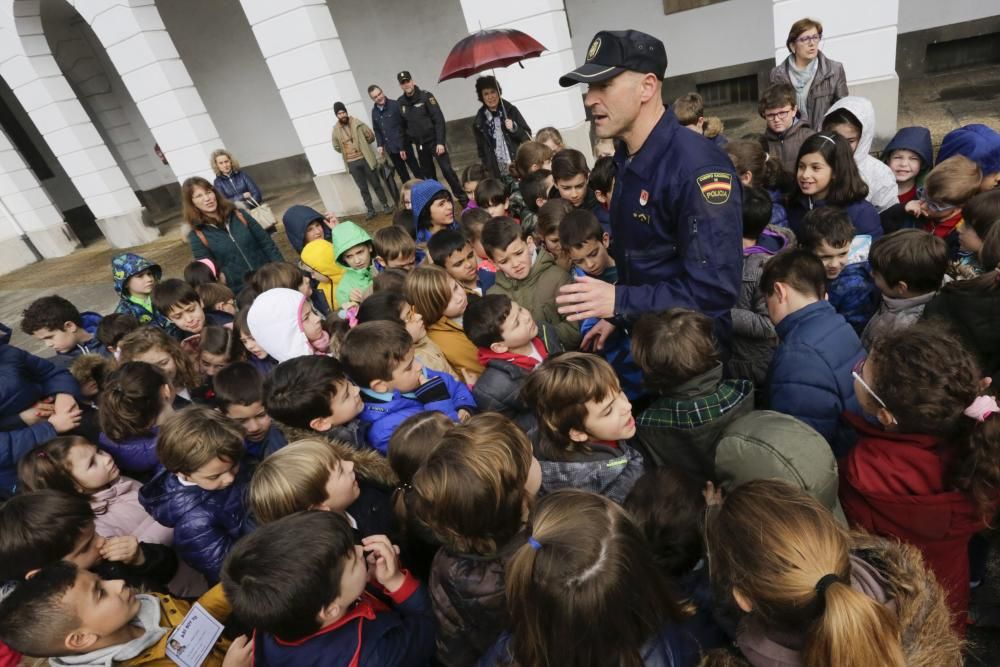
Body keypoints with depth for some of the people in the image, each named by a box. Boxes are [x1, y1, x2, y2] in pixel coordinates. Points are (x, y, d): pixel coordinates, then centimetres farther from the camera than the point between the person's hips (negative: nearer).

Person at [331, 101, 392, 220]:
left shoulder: (357, 123, -5)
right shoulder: (336, 130, 0)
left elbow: (371, 136, 1)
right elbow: (336, 147, 13)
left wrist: (362, 144, 4)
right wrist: (346, 150, 7)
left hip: (365, 159, -1)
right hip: (352, 163, 2)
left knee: (376, 184, 8)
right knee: (363, 188, 9)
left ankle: (385, 205, 21)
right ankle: (370, 210, 19)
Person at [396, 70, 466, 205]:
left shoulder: (426, 96, -8)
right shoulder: (401, 102, 3)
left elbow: (439, 120, -12)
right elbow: (404, 125, 7)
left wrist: (440, 142, -18)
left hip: (434, 141, -4)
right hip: (420, 145, 4)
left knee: (447, 170, -9)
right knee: (428, 175, 10)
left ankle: (463, 199, 1)